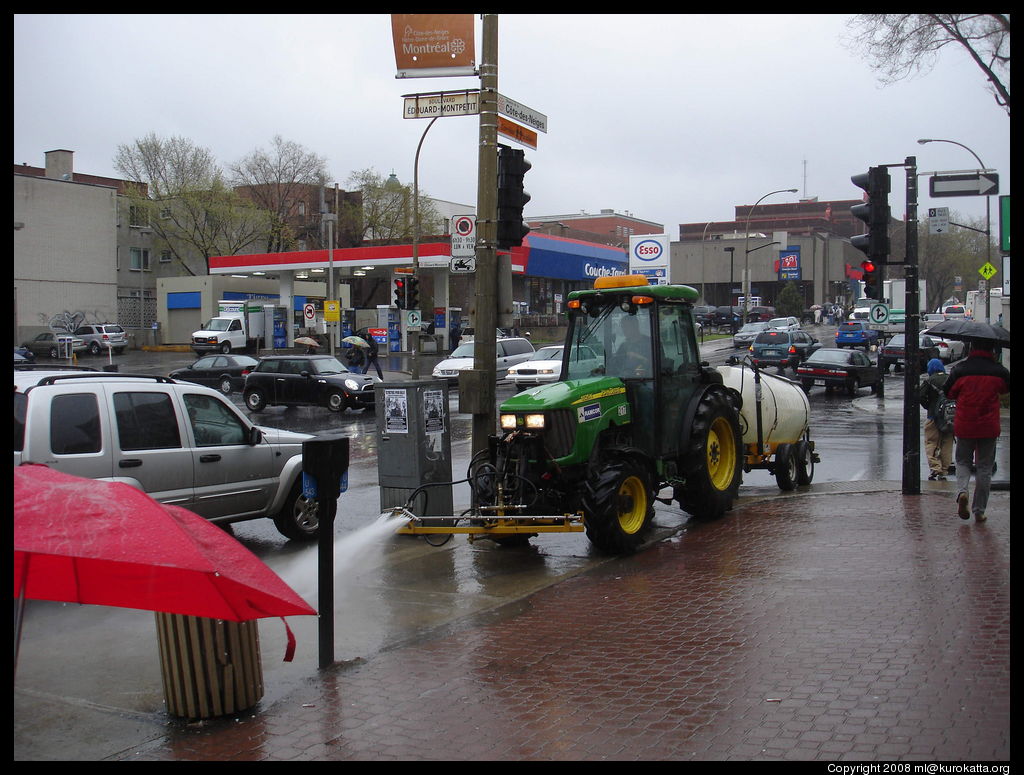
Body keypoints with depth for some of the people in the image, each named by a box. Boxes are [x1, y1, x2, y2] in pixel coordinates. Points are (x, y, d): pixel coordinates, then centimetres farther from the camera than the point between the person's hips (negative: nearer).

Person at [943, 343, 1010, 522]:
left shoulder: (960, 370, -6)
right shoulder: (999, 371, -4)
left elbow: (948, 392, 4)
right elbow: (1006, 388, 14)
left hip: (964, 426, 0)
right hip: (989, 428, 0)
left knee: (963, 461, 17)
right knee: (984, 468, 10)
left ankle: (962, 490, -11)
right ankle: (979, 511, 11)